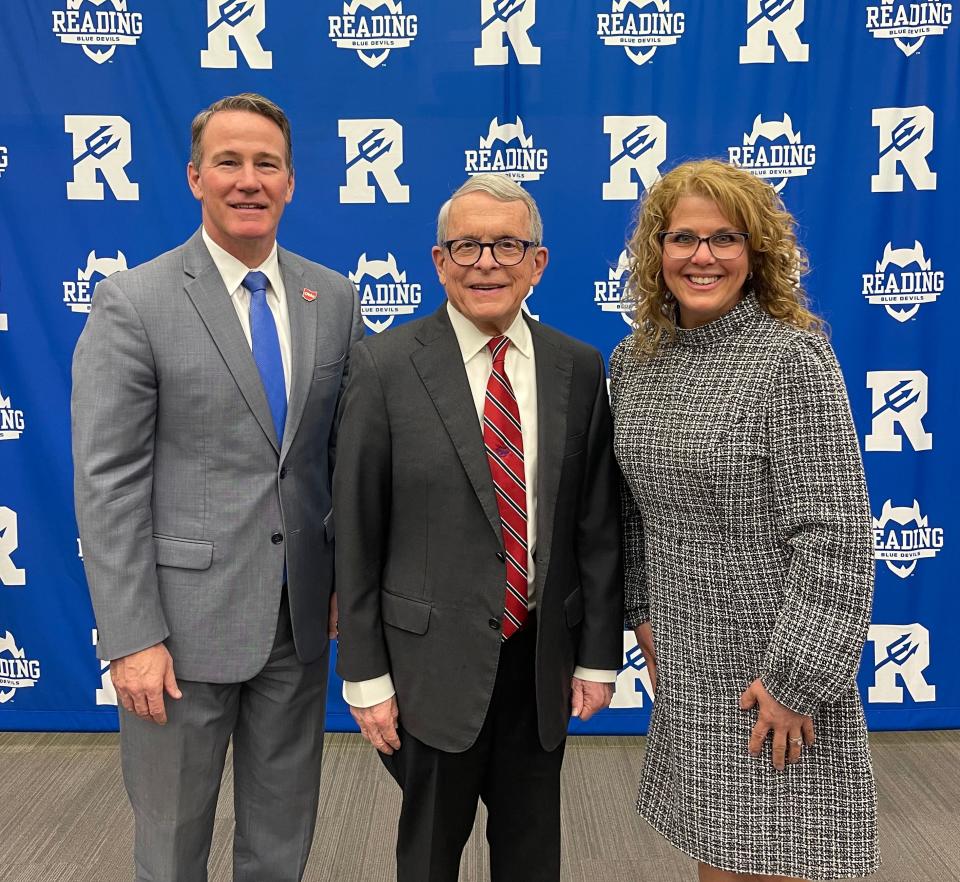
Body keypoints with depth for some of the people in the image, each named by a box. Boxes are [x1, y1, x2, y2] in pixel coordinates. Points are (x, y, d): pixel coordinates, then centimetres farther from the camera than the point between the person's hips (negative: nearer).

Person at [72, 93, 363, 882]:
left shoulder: (334, 298, 4)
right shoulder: (132, 303, -9)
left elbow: (348, 449, 8)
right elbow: (108, 484, -12)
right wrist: (131, 638, -14)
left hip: (300, 615, 4)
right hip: (182, 617, -3)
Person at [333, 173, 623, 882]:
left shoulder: (579, 368, -1)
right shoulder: (387, 365, -9)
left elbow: (599, 524, 2)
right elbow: (356, 531, -7)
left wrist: (599, 656, 3)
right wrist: (366, 675, -6)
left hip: (545, 658, 3)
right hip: (435, 659, -2)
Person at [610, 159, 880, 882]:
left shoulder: (792, 356, -15)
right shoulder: (633, 360, 3)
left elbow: (833, 532, -17)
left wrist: (798, 679, -17)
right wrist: (643, 610, 11)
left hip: (776, 664, -5)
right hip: (686, 660, 5)